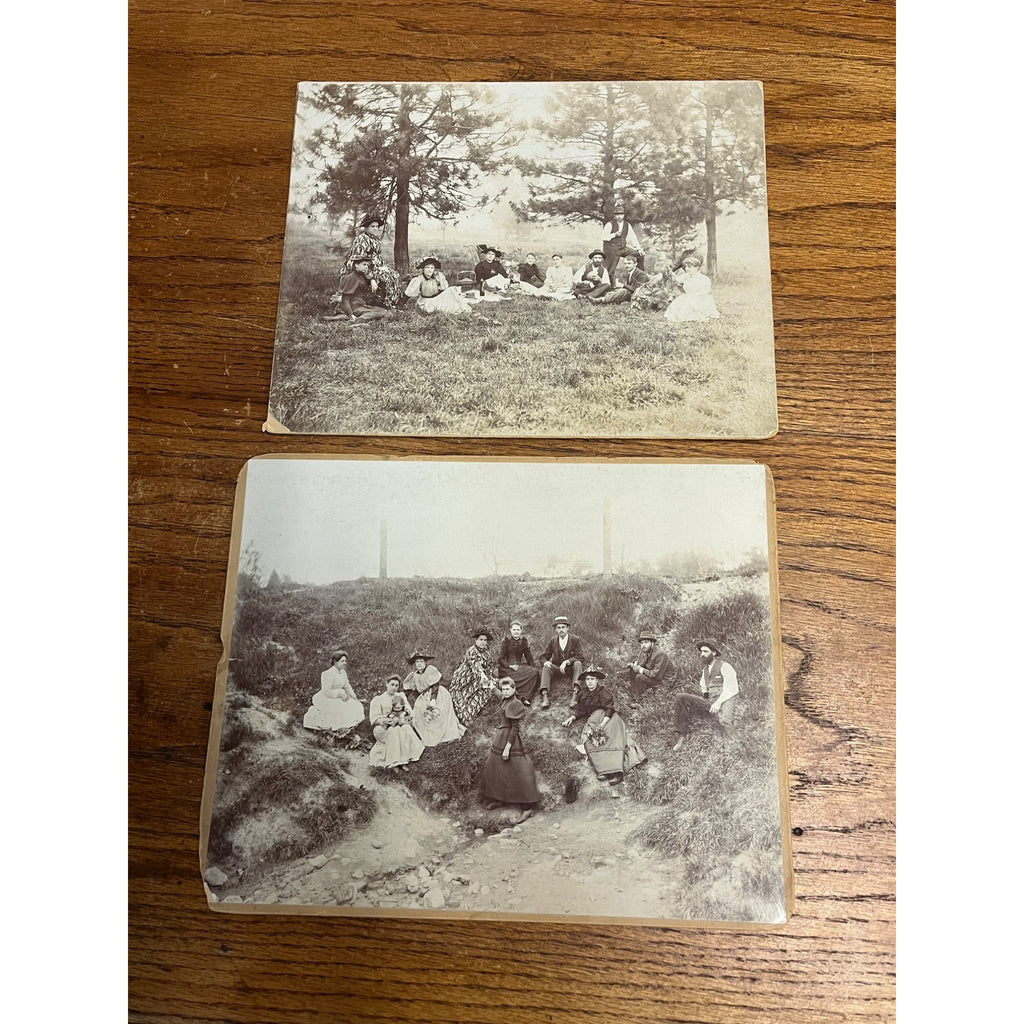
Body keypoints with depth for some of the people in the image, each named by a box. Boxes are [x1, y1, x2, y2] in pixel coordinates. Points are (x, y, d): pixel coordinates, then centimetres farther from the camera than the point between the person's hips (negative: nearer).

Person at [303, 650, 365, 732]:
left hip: (338, 697, 9)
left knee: (355, 706, -4)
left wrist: (353, 695, -3)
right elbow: (326, 691, -23)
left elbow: (347, 685, 13)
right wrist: (340, 694, -25)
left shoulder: (343, 672, 6)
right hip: (327, 699, -9)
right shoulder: (328, 674, -21)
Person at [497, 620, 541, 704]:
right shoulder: (506, 640, 0)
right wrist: (510, 666, -16)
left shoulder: (524, 641, 10)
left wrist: (533, 668, -2)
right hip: (507, 668, -4)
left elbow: (528, 657, 13)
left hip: (520, 666, 4)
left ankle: (524, 697, -25)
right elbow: (500, 659, -1)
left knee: (535, 672, -26)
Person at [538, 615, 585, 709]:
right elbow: (543, 656, 3)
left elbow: (580, 657, -15)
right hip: (557, 669, 2)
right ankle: (544, 696, -40)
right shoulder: (552, 641, 4)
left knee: (578, 664, -32)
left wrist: (567, 661, -30)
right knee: (545, 667, -25)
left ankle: (575, 694, -45)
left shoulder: (576, 640, -5)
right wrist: (545, 662, -22)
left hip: (571, 669, -2)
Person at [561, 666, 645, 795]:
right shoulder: (584, 694, 20)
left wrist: (603, 723, -26)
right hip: (592, 721, 5)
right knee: (590, 740, -26)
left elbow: (610, 708, -12)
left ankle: (617, 771, -43)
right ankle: (604, 769, -38)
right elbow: (580, 710, 21)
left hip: (606, 718, -5)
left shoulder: (603, 691, -1)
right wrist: (571, 718, 2)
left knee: (610, 739, -31)